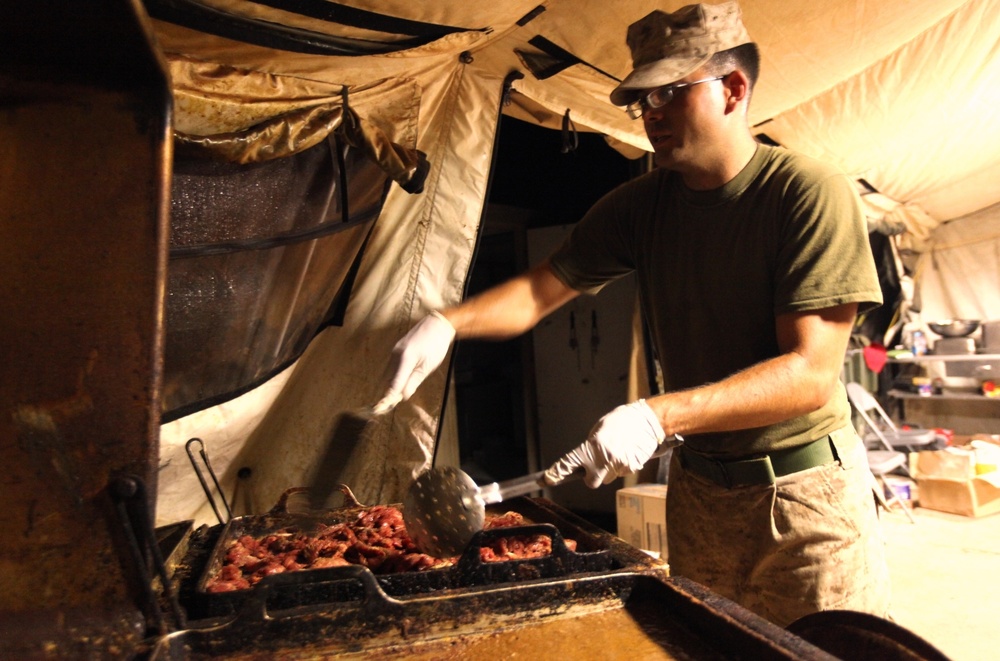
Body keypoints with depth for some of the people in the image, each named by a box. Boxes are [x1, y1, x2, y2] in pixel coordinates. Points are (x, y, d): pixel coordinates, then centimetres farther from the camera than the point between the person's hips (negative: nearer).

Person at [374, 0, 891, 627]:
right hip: (698, 488, 5)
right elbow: (540, 290, -1)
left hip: (807, 497, -4)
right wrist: (446, 323, -19)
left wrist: (658, 416, -34)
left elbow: (812, 373, -23)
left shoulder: (810, 193, -17)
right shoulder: (641, 205, 0)